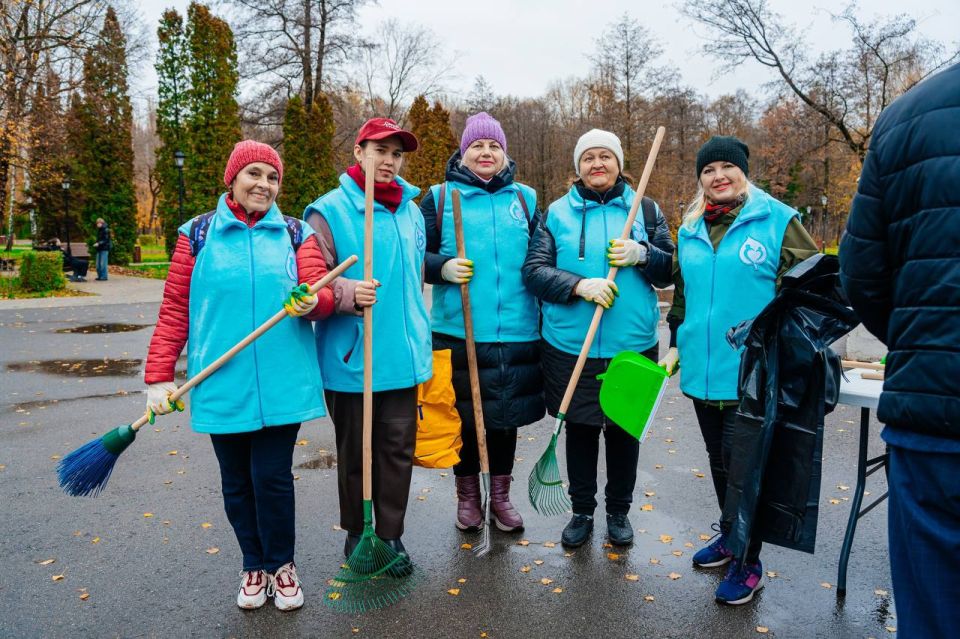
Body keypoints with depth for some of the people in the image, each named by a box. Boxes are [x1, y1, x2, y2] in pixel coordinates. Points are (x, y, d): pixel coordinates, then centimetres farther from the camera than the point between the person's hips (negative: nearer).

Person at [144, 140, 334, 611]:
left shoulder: (296, 234, 5)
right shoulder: (198, 234, 4)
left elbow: (323, 297, -2)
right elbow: (174, 311, 3)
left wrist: (311, 303, -26)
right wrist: (158, 378, -1)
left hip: (282, 384, -1)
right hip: (222, 385, 1)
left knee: (273, 477, 1)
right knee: (236, 482, 11)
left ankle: (280, 563, 26)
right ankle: (253, 565, 33)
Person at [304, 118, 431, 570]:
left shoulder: (410, 210, 12)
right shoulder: (329, 211, -7)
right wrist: (348, 293, -30)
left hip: (402, 358, 5)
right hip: (350, 359, -5)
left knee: (399, 450, 10)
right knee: (355, 453, 10)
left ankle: (390, 535, 27)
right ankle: (356, 533, 30)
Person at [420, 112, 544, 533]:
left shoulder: (525, 198, 11)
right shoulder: (439, 197, 4)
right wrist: (443, 267, -18)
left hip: (516, 331, 2)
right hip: (457, 329, -2)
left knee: (507, 412, 12)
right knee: (464, 414, 8)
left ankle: (501, 497, 30)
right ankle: (468, 496, 29)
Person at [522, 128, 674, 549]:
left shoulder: (646, 210, 7)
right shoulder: (556, 213, 4)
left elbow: (671, 270, 6)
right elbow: (534, 271, -4)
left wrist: (640, 254, -14)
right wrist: (579, 285, -20)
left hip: (632, 346, 1)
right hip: (570, 346, -1)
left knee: (625, 429, 13)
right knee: (580, 429, 11)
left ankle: (619, 511, 33)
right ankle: (581, 511, 30)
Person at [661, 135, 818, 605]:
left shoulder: (777, 220, -5)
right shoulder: (690, 231, 11)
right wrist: (675, 346, 16)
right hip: (702, 369, 6)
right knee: (719, 458, 18)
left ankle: (747, 563, 17)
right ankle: (730, 535, 38)